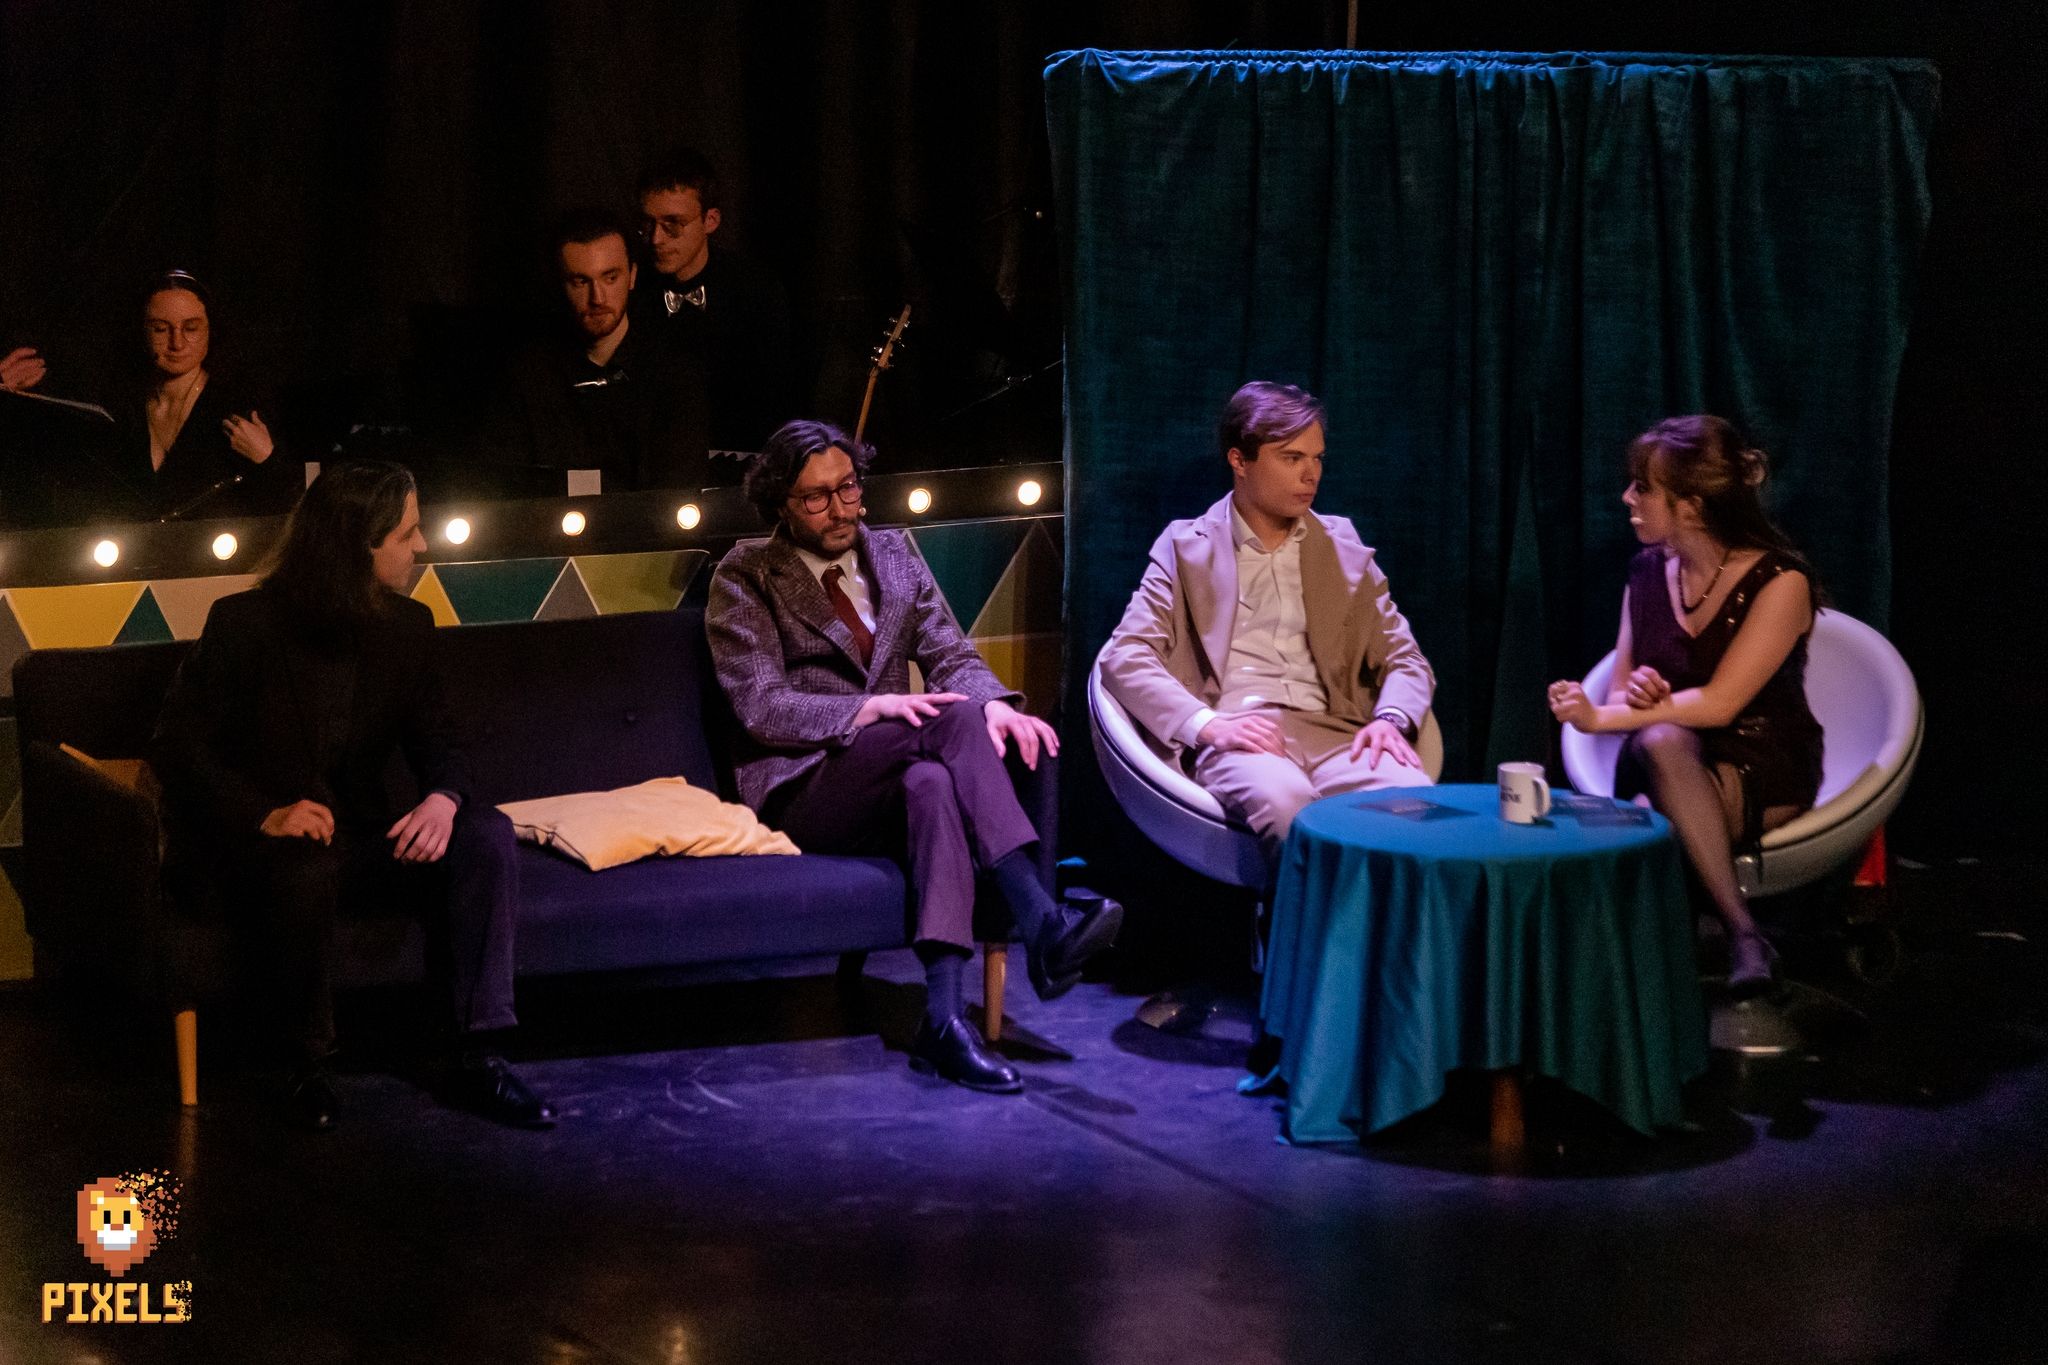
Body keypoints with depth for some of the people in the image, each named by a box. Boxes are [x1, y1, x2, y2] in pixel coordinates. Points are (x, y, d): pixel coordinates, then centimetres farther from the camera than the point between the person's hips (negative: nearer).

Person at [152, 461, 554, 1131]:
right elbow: (181, 745, -11)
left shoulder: (407, 625, 5)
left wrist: (444, 797, -17)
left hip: (362, 836, 5)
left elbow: (436, 735, 8)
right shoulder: (244, 623, -10)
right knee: (306, 869, -40)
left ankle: (473, 1055, -19)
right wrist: (263, 817, -26)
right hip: (256, 843, -5)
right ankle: (308, 1064, -19)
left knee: (486, 835, -20)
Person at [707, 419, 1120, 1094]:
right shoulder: (745, 578, 2)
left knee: (932, 783, -36)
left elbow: (950, 655, 8)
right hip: (799, 793, -4)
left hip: (887, 779, 4)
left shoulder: (892, 552, 17)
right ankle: (1041, 925, -45)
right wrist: (871, 709, -23)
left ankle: (944, 1017, -51)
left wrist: (993, 703, -16)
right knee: (950, 719, -32)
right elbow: (762, 707, -9)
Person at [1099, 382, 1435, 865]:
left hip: (1333, 734, 3)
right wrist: (1208, 725, -16)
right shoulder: (1185, 547, 11)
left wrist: (1391, 719, -7)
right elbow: (1124, 657, 0)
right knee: (1284, 799, -39)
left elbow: (1405, 659, 18)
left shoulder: (1343, 548, 20)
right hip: (1235, 738, -3)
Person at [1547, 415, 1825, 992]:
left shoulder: (1779, 581, -12)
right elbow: (1619, 690, 9)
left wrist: (1600, 718, -26)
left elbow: (1718, 704, -21)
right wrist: (1632, 696, -17)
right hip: (1670, 770, 4)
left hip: (1763, 775, -4)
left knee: (1661, 741, -37)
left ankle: (1741, 933, -33)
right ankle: (1743, 938, -30)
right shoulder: (1648, 571, 7)